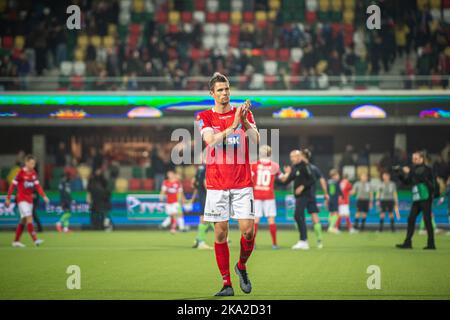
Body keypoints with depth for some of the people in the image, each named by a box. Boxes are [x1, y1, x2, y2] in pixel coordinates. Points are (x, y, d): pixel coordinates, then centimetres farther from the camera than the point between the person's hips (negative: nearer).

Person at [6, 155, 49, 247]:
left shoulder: (33, 173, 6)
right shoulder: (21, 172, -12)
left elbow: (37, 185, 9)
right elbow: (13, 185, -8)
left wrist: (44, 196, -4)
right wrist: (8, 199, -7)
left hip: (29, 199, 7)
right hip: (22, 199, -7)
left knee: (23, 220, 10)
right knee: (29, 218, -18)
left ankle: (16, 241, 18)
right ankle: (35, 240, -25)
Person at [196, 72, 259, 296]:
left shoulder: (243, 113, 7)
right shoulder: (204, 117, 3)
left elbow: (255, 140, -8)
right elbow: (211, 140, -15)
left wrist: (245, 122, -26)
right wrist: (232, 126, -28)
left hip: (242, 183, 1)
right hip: (216, 184, -1)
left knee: (248, 230, -7)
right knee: (220, 233, -2)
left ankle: (241, 266, 20)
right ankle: (226, 283, 4)